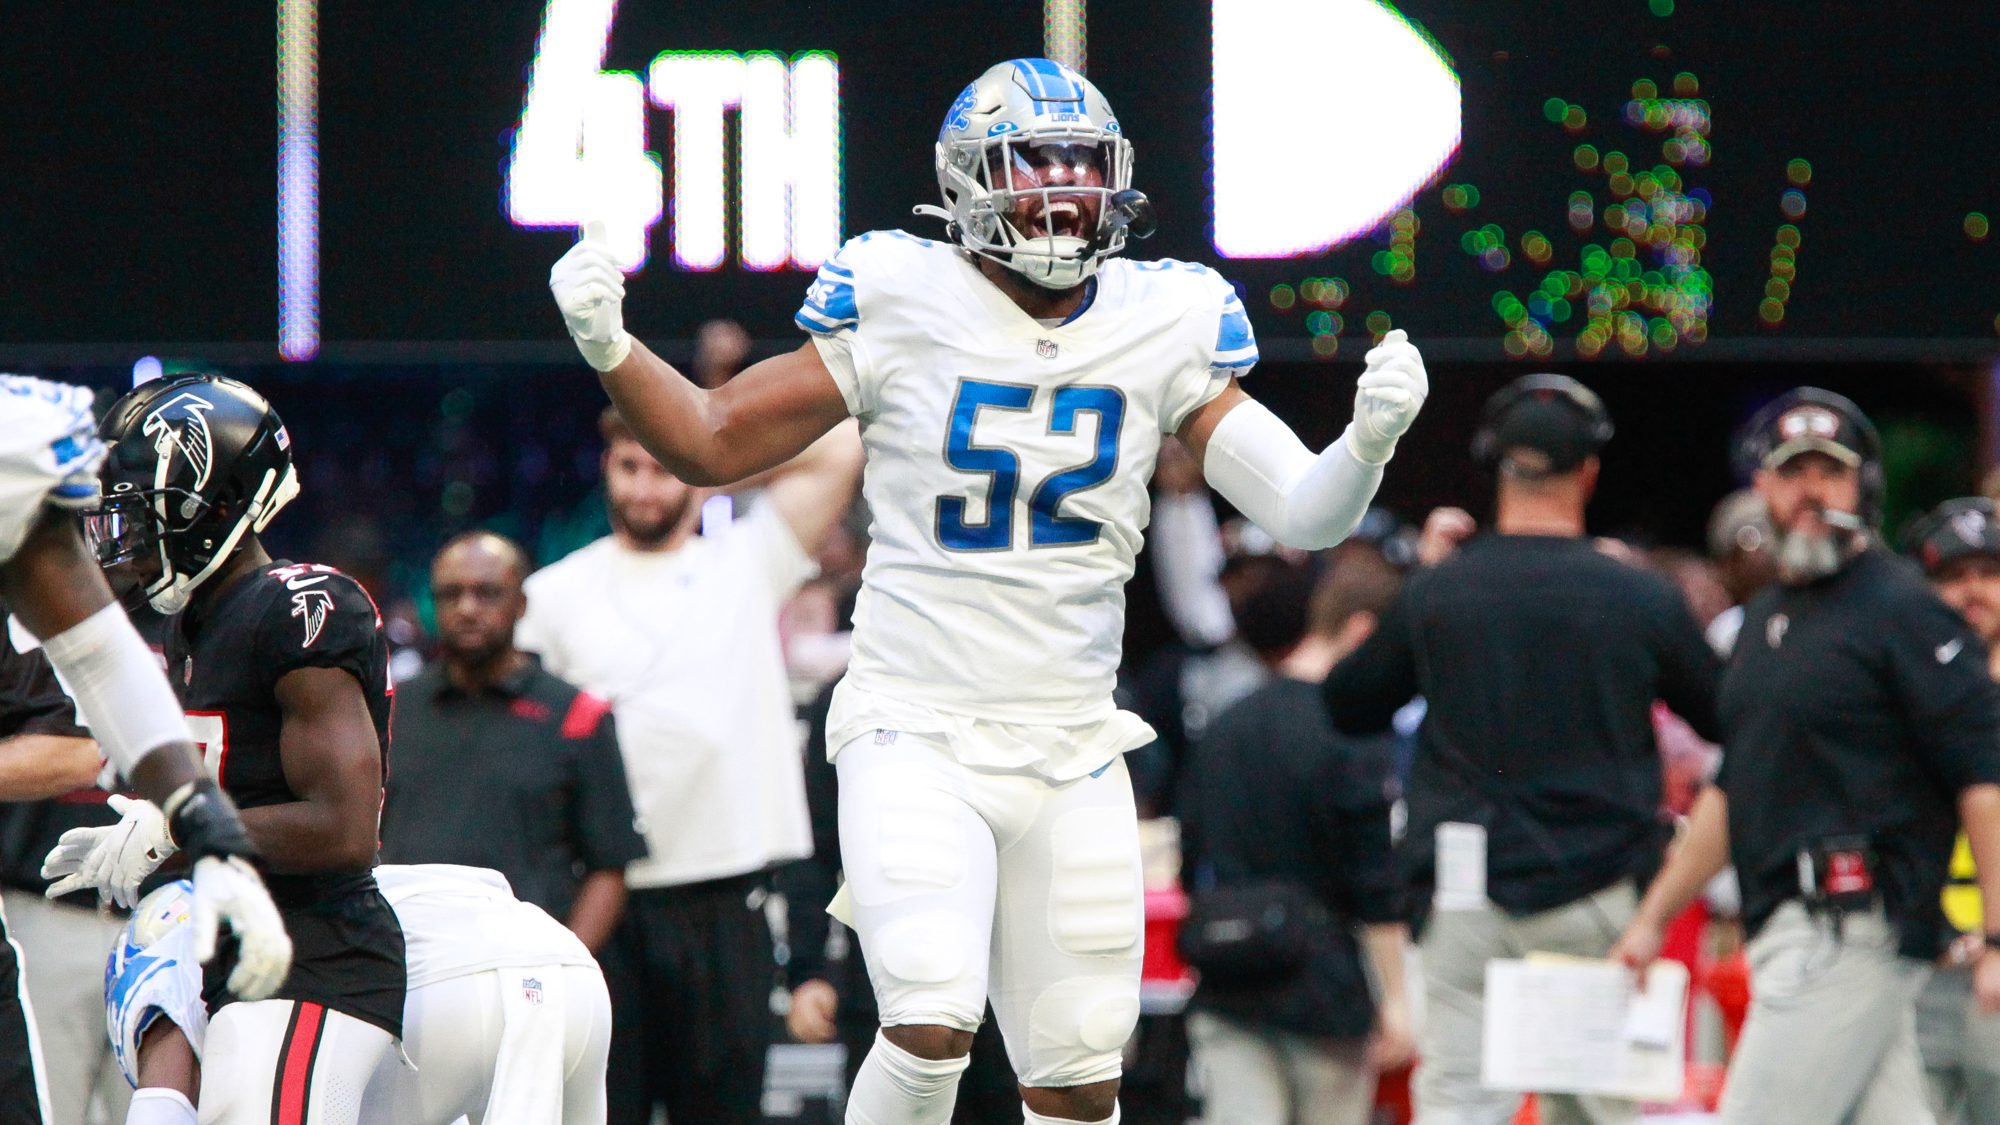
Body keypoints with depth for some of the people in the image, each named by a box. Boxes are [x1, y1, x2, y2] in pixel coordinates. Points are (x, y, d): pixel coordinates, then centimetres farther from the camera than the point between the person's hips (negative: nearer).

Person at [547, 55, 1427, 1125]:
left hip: (1070, 756, 4)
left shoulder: (1159, 329, 4)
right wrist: (609, 347, -15)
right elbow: (713, 443, 2)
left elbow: (1303, 514, 2)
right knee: (933, 1025, -23)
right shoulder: (904, 307, -4)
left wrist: (1368, 442, -18)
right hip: (915, 738, -3)